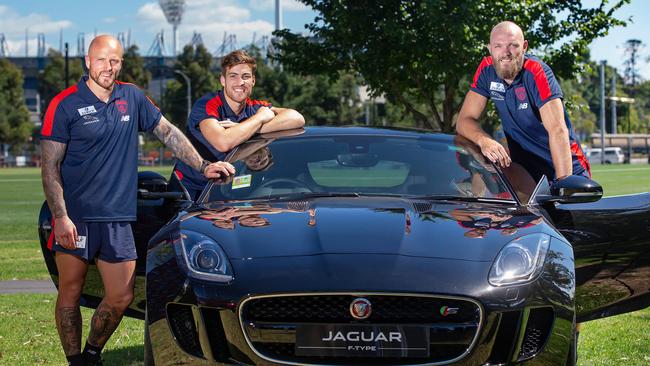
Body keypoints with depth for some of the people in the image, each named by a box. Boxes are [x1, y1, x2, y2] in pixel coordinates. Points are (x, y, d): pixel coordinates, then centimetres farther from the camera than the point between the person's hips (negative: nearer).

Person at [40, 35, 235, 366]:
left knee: (121, 297, 3)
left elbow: (168, 133, 20)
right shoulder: (65, 104, -5)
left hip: (117, 219, 4)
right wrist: (60, 217, -15)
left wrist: (203, 166, 11)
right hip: (75, 216, -4)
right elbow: (50, 167, -7)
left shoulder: (132, 98, 9)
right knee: (70, 293, 1)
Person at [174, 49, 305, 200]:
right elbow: (223, 143, -37)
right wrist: (260, 118, -22)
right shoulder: (206, 105, -17)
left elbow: (297, 119, -15)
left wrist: (246, 129, -25)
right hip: (190, 188, -5)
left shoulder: (254, 108, 0)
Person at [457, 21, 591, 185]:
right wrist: (484, 140, -26)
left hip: (566, 167, -5)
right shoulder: (487, 70, -3)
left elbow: (558, 130, -27)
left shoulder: (537, 72, -18)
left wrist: (563, 183, -38)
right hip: (525, 166, 5)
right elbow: (464, 120, -3)